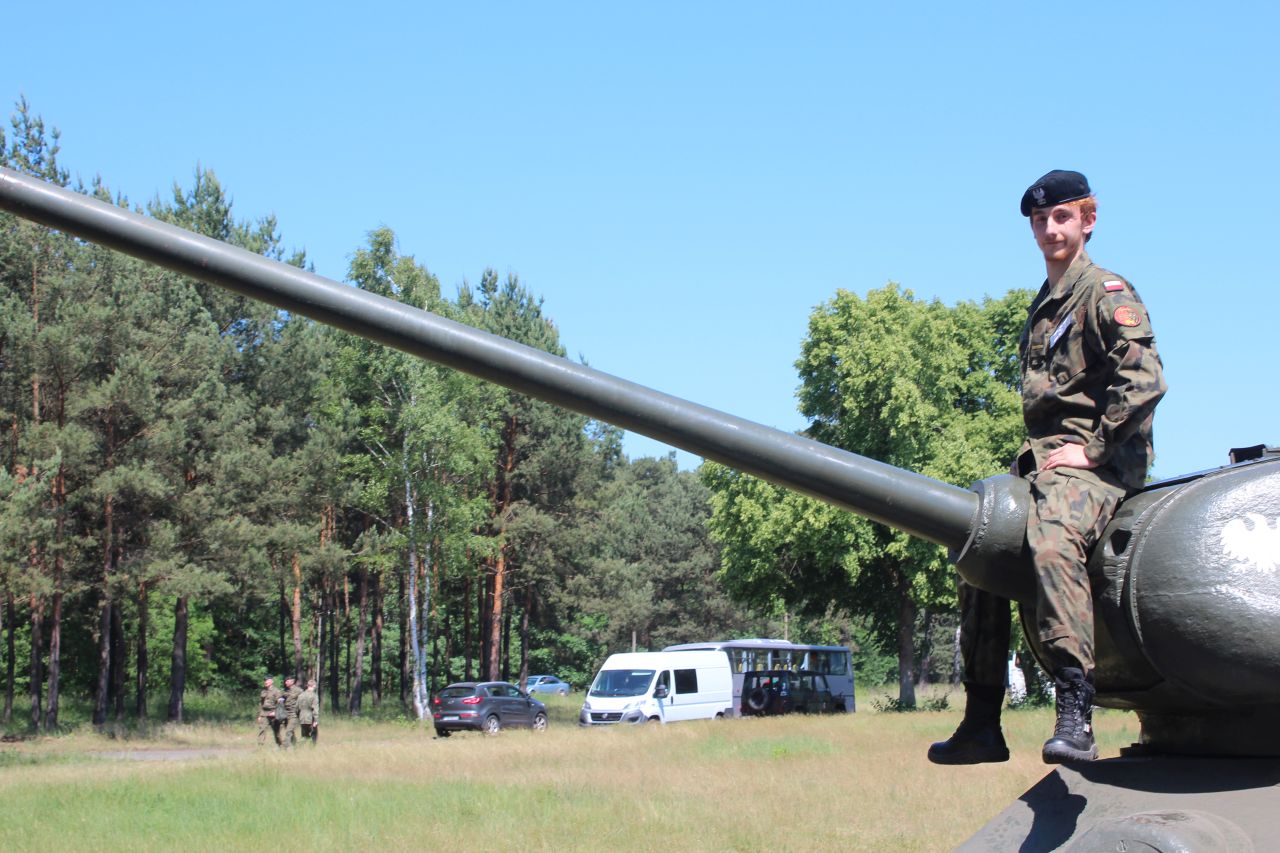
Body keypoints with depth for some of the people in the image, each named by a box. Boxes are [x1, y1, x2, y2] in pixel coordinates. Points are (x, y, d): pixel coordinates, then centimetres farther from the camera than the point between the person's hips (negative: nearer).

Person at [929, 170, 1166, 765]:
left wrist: (1091, 449, -18)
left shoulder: (1106, 293, -5)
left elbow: (1145, 381, -18)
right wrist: (1034, 454, 14)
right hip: (1041, 459, 10)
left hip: (1098, 460, -10)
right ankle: (982, 725, 15)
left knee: (1051, 538, -36)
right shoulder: (1042, 305, 22)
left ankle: (1076, 716, -42)